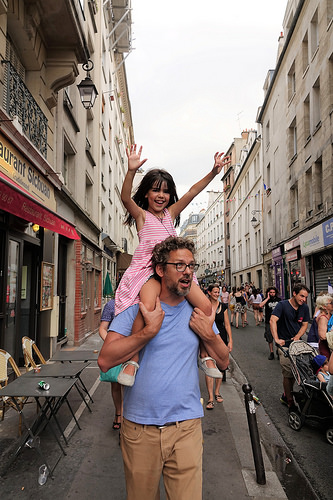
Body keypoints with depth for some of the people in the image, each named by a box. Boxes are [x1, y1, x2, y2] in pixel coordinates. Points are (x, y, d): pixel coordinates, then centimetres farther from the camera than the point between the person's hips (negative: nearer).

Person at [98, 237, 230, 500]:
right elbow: (105, 361, -16)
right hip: (139, 426, -1)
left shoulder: (199, 312, 3)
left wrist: (208, 334, -11)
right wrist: (150, 330, -23)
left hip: (186, 425, 1)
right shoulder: (135, 307, -6)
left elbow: (223, 362, 7)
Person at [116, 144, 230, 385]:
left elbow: (193, 191, 14)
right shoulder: (141, 214, 11)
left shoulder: (171, 213, 22)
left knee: (205, 305, -12)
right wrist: (131, 171, -25)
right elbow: (125, 198, -10)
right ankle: (133, 359, -19)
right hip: (148, 268, -4)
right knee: (148, 306, -34)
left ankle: (205, 355, 7)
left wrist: (214, 172, 4)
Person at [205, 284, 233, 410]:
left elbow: (227, 324, 7)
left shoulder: (223, 306, 4)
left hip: (222, 339, 3)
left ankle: (217, 392, 27)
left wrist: (230, 340, 2)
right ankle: (210, 398, -3)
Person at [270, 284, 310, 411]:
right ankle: (290, 402, 9)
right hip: (284, 345, -6)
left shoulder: (304, 308, 5)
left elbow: (304, 325, 9)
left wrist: (297, 337, -8)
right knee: (288, 374, -5)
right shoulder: (282, 305, -13)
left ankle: (286, 395, 32)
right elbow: (272, 321, -23)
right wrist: (276, 339, -31)